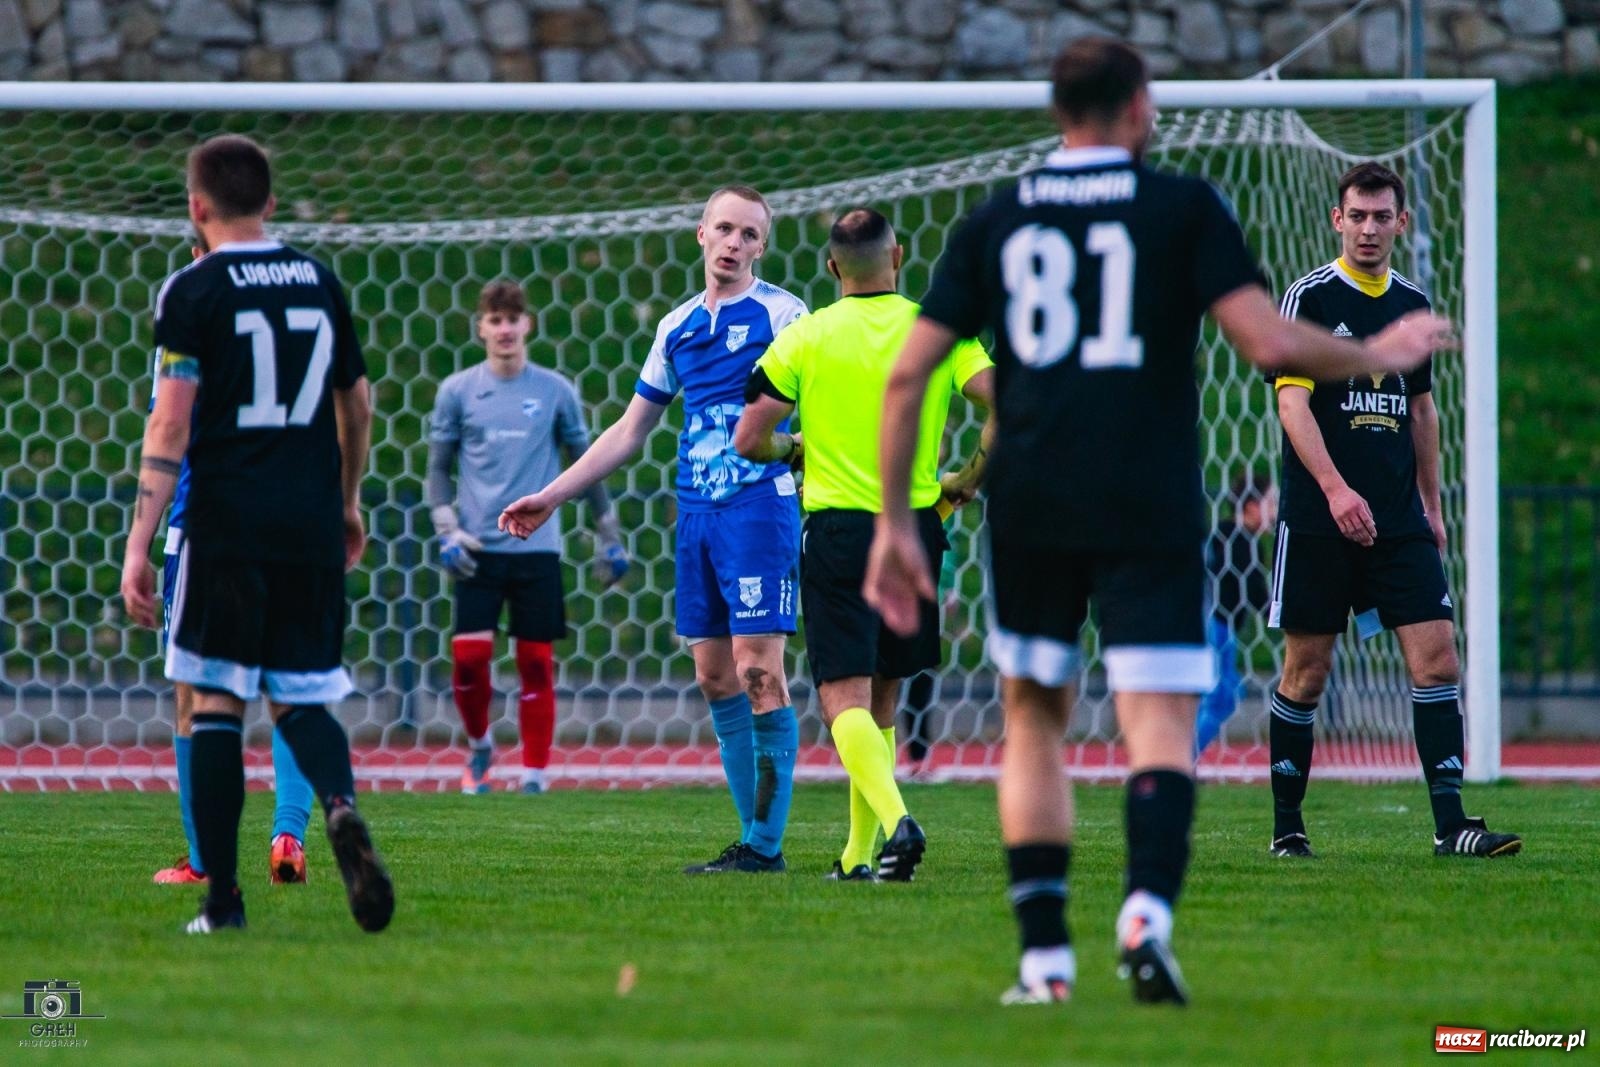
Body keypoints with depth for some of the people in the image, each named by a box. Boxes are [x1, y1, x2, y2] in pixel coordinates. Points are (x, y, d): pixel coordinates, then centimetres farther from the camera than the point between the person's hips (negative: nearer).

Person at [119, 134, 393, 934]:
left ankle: (222, 899, 1)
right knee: (301, 701, 9)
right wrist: (347, 501, 35)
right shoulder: (320, 283, 10)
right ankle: (341, 806, -23)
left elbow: (170, 426, -10)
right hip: (312, 523, 4)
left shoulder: (193, 291, -5)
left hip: (225, 525, -4)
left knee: (216, 701, 3)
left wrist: (138, 546, -10)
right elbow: (356, 407, 19)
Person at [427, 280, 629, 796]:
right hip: (479, 549, 0)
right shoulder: (457, 392, 5)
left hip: (538, 548, 0)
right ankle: (479, 745, 16)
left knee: (537, 663, 0)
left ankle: (534, 773, 7)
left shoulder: (555, 391, 5)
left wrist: (608, 537, 11)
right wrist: (447, 531, -3)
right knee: (469, 655, -10)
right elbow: (438, 467, 10)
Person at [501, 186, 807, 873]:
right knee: (714, 679, 4)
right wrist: (551, 498, 24)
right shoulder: (678, 327, 17)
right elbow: (630, 431, 24)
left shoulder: (780, 314, -1)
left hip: (760, 505, -7)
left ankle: (766, 843, -9)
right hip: (696, 513, 7)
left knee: (757, 672, -11)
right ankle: (755, 835, 8)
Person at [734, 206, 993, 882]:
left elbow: (749, 441, -4)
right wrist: (970, 480, 7)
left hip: (837, 531, -3)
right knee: (882, 703, 15)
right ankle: (860, 856, 18)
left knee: (844, 696, -8)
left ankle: (895, 819, -32)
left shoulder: (804, 339, -3)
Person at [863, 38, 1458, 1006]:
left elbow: (908, 374, 7)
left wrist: (896, 523, 14)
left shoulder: (995, 222, 10)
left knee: (1034, 720, 15)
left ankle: (1045, 959, 8)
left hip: (1028, 514, 3)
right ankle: (1148, 907, -29)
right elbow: (1267, 342, -8)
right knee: (1161, 722, -2)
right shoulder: (1184, 207, 1)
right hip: (1151, 512, -3)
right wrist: (1378, 355, 9)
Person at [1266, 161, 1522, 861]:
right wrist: (1335, 488, -23)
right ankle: (1286, 826, 13)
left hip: (1399, 523, 4)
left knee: (1436, 657, -6)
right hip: (1318, 521, -4)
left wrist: (1431, 504, 19)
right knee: (1307, 671, 1)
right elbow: (1293, 403, -12)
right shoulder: (1310, 297, -4)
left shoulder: (1413, 304, 13)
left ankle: (1449, 823, -8)